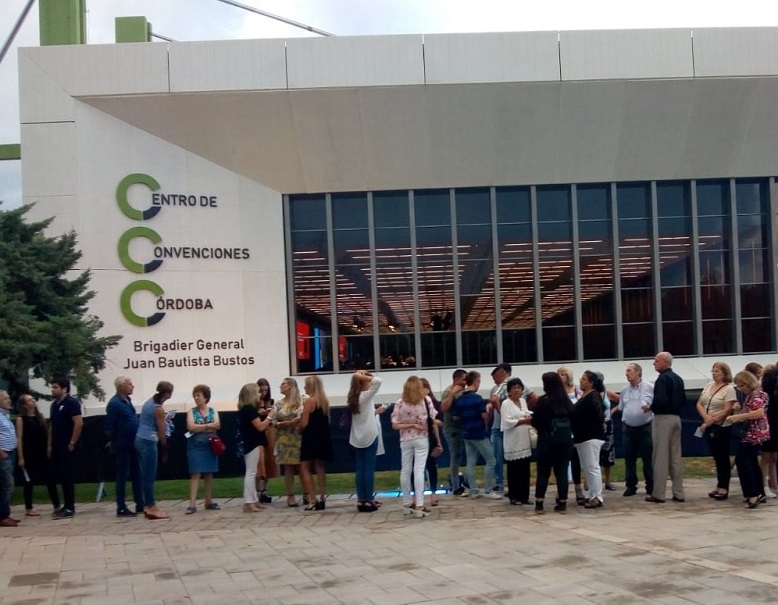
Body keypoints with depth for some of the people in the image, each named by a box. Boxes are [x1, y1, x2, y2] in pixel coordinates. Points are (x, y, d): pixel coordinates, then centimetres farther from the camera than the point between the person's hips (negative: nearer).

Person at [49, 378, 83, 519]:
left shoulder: (71, 403, -11)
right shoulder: (54, 405, 15)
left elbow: (79, 423, -18)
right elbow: (51, 426, 19)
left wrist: (72, 443, -18)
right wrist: (50, 445, 14)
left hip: (68, 447, -8)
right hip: (57, 447, 8)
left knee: (66, 477, -7)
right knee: (60, 476, 10)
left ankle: (70, 508, -2)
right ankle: (66, 506, 17)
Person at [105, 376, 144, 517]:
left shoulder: (127, 400, 12)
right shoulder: (114, 403, -15)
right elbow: (109, 427, -15)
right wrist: (112, 442, -4)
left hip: (133, 444, 8)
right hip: (122, 445, -8)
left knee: (137, 474, 11)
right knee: (123, 476, -2)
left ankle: (140, 504, 18)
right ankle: (121, 508, 4)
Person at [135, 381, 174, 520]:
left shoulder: (149, 402, 11)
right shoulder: (159, 409, -14)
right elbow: (161, 432, -9)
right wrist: (164, 444, 9)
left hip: (139, 439, 9)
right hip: (148, 442, -9)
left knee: (145, 475, 11)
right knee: (150, 476, -4)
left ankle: (149, 506, 16)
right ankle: (151, 508, 0)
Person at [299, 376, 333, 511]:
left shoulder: (309, 401, -13)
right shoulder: (325, 400, 9)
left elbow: (304, 423, -15)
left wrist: (299, 430, 3)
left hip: (311, 437, -7)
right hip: (323, 437, 7)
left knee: (304, 468, 0)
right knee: (320, 468, 12)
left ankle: (312, 500, -7)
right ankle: (322, 499, 10)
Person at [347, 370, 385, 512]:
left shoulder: (353, 397, 10)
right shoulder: (366, 396, -11)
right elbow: (378, 381, -21)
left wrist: (375, 411, 22)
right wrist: (364, 377, -13)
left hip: (356, 438, 7)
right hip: (369, 436, -7)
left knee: (359, 469, 6)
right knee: (369, 468, -2)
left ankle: (361, 500, 7)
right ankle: (368, 500, -1)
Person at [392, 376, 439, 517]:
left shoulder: (400, 403, -6)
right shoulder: (426, 401, -8)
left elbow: (395, 425, -9)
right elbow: (433, 421, -3)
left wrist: (411, 425, -6)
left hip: (405, 441, 1)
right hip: (422, 440, -1)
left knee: (405, 471, 11)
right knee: (419, 470, -3)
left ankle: (407, 504, 18)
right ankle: (419, 506, -7)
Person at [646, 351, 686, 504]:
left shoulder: (663, 379, -13)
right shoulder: (678, 379, 14)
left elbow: (661, 400, -23)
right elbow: (683, 401, 16)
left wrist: (650, 407, -8)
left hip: (663, 418, -8)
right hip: (676, 418, 8)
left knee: (660, 457, -4)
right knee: (676, 457, 10)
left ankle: (658, 494, -2)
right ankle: (678, 493, 11)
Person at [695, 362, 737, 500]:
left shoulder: (729, 389, -11)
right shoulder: (708, 386, 10)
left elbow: (727, 410, -17)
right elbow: (699, 404, 7)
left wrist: (711, 421, -15)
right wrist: (706, 417, -11)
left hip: (722, 427, -6)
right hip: (709, 427, 7)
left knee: (722, 457, -1)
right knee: (716, 457, 12)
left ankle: (724, 488, 5)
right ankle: (719, 486, 19)